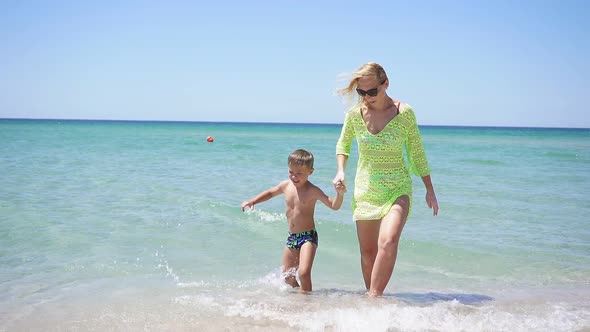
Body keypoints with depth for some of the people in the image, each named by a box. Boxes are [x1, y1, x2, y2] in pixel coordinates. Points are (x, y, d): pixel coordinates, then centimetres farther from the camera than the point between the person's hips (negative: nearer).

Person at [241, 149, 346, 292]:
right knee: (287, 276, 12)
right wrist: (252, 201, 14)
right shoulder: (286, 185, 2)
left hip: (308, 237, -6)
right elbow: (270, 192, 22)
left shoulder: (313, 191, -13)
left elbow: (334, 206, -14)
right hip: (291, 237, 6)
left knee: (304, 272, -21)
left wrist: (340, 194, -33)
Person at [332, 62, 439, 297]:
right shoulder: (354, 114, -3)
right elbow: (343, 144, 15)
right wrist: (340, 171, -2)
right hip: (365, 189, 3)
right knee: (368, 252, 7)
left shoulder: (404, 113, -9)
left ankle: (373, 298, -15)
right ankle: (373, 298, 24)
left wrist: (429, 189, 5)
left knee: (388, 243, -24)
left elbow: (416, 152, 2)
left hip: (397, 189, -2)